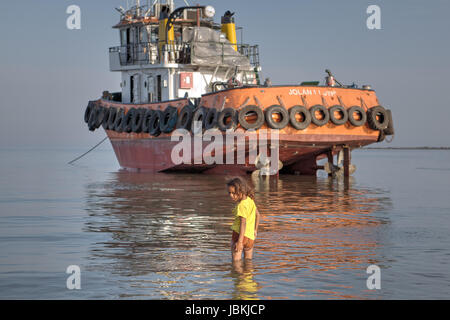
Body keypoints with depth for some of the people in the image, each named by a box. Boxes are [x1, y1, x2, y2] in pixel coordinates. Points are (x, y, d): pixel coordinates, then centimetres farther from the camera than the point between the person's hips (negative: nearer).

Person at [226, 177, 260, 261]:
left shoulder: (242, 205, -18)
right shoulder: (250, 200, 9)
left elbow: (243, 223, -25)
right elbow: (257, 214, 22)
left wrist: (240, 242, -28)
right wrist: (255, 230, 33)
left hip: (241, 235, -9)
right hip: (251, 237, 9)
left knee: (236, 260, -7)